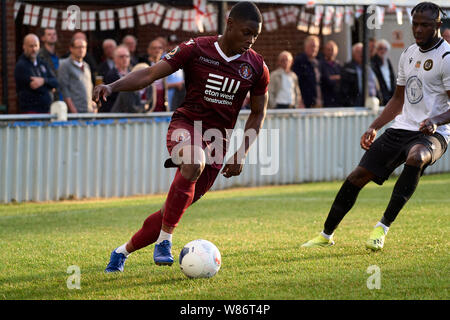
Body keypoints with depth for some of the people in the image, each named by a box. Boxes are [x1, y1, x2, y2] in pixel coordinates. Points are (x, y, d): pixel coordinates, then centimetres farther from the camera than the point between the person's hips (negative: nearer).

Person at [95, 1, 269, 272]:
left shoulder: (257, 67, 1)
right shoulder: (196, 50, -7)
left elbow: (258, 112, 13)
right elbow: (150, 74, -7)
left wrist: (241, 154, 4)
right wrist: (112, 87, -23)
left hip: (217, 139, 3)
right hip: (186, 125, -3)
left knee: (177, 208, 0)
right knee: (194, 164, -39)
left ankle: (123, 251, 21)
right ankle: (164, 241, -30)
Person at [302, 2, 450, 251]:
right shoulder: (408, 54, 13)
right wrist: (374, 128, 15)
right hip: (401, 128, 7)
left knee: (415, 157, -39)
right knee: (359, 175, -2)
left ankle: (382, 228, -29)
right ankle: (326, 235, 13)